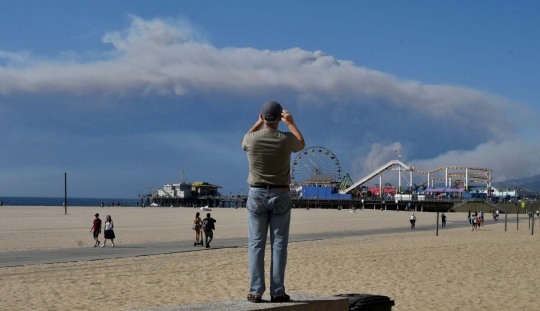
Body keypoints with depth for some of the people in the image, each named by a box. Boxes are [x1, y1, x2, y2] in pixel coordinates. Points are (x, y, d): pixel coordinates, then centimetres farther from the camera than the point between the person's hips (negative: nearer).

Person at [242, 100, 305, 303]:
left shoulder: (252, 139, -9)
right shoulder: (286, 139, -10)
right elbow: (301, 144, 16)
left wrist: (259, 123, 25)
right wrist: (291, 123, 23)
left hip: (257, 195, 1)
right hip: (280, 196, 0)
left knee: (256, 245, 3)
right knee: (279, 245, 2)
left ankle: (256, 292, 0)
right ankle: (277, 292, 0)